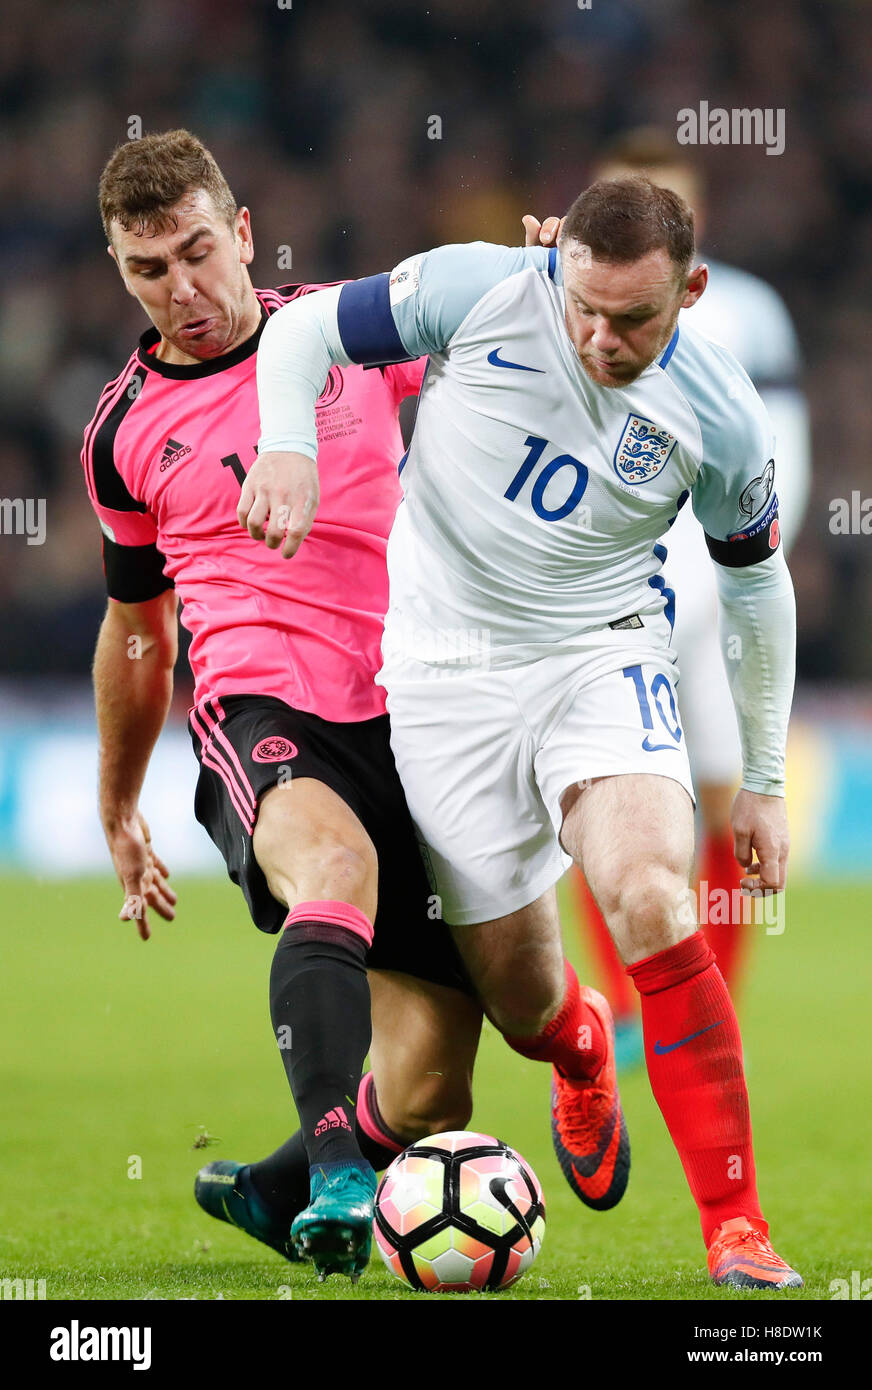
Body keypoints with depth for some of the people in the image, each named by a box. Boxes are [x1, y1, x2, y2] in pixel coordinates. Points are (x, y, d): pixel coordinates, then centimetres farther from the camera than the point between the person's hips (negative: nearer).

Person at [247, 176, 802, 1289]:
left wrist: (763, 784, 11)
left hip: (602, 656, -1)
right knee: (517, 988, 3)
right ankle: (582, 1055, 46)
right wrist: (288, 446, -21)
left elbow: (756, 582, 7)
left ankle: (736, 1230, -26)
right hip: (446, 676, 1)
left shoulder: (719, 417, -10)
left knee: (648, 896, -29)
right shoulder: (479, 293, -14)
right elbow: (304, 328, 0)